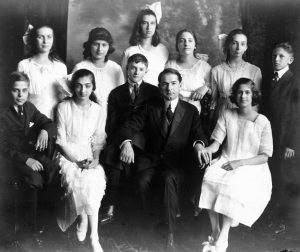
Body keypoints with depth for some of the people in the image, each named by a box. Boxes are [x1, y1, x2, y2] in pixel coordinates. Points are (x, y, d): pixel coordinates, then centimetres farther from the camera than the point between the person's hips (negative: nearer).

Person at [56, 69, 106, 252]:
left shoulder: (99, 111, 3)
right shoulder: (63, 107, -3)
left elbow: (99, 141, 6)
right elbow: (61, 140, -4)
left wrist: (95, 159, -13)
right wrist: (78, 161, -14)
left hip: (90, 156, 1)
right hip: (68, 154, -1)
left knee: (94, 179, -26)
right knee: (74, 177, -30)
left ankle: (94, 237, -17)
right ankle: (84, 219, -7)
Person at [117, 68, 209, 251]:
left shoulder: (191, 111, 10)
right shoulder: (150, 108, 12)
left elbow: (199, 135, 1)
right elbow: (129, 127, 2)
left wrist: (199, 144, -25)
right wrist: (126, 143, -22)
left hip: (175, 161, -1)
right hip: (150, 158, 1)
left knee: (170, 179, -35)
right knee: (142, 180, -32)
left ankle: (170, 234, -28)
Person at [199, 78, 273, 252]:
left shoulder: (263, 122, -1)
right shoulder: (227, 115, 8)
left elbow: (264, 156, -3)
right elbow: (217, 141, 2)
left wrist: (240, 163, -17)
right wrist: (209, 149, -22)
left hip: (251, 167, -3)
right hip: (226, 162, 3)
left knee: (234, 184, -34)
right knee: (209, 177, -29)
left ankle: (223, 238, -25)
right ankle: (215, 232, -19)